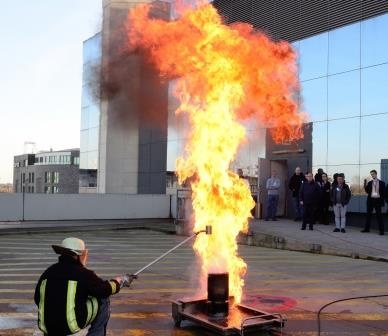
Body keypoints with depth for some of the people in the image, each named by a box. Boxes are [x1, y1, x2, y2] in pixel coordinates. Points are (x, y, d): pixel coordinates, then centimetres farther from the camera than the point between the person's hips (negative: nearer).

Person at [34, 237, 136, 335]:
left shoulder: (48, 272, 4)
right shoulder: (83, 273, -10)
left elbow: (37, 299, 12)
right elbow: (105, 290, 0)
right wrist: (117, 281, 22)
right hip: (73, 328, -6)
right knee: (103, 300, 10)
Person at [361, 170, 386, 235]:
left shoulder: (381, 183, 1)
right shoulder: (369, 183, 7)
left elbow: (383, 193, 2)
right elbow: (367, 192, 3)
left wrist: (382, 200, -7)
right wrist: (365, 185, -11)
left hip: (378, 200, -3)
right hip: (371, 200, 3)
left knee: (379, 215, -3)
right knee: (368, 214, 7)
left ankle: (381, 230, 0)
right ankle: (367, 228, 14)